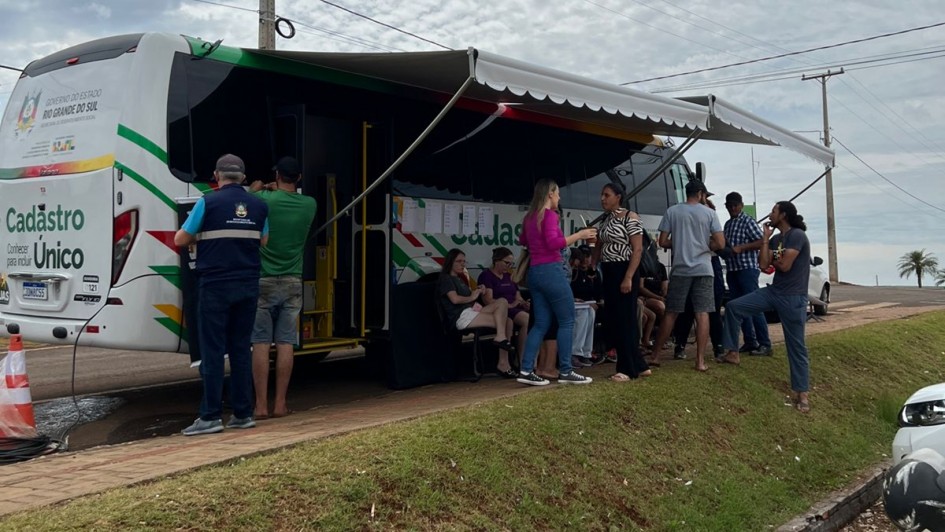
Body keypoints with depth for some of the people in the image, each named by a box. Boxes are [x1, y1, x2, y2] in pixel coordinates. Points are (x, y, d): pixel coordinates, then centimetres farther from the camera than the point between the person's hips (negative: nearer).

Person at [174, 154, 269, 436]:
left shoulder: (208, 203, -6)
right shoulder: (259, 206, 7)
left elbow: (180, 239, -1)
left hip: (215, 286, -4)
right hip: (248, 286, 4)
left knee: (213, 351, -1)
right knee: (241, 349, 10)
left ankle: (211, 416, -1)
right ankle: (243, 414, 12)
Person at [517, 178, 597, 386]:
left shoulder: (529, 217, 15)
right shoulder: (550, 214, -9)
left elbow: (522, 241, 31)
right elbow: (553, 243, -20)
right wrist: (579, 235, -15)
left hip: (535, 272, 8)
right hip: (551, 271, -8)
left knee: (541, 323, 9)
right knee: (567, 321, 0)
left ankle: (526, 370, 2)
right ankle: (565, 372, 1)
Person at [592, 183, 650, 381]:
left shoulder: (630, 217, -8)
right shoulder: (605, 220, 14)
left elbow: (638, 249, -14)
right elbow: (599, 248, 19)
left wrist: (628, 277, -21)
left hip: (624, 272, -8)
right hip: (608, 273, 8)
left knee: (625, 320, -4)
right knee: (612, 322, 8)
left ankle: (627, 369, 4)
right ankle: (639, 366, 18)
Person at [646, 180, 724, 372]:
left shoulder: (672, 211, 2)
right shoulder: (709, 213, 0)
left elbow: (663, 242, 0)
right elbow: (720, 243, -4)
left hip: (680, 269, 1)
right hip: (703, 269, -1)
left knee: (671, 313, 9)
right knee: (702, 314, 1)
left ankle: (655, 355, 14)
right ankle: (700, 360, -1)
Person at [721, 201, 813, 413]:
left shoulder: (797, 235, -14)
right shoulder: (775, 239, 11)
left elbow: (784, 266, -21)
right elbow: (763, 265, 1)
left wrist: (773, 259, 0)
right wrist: (765, 238, 1)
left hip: (793, 298, -8)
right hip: (773, 292, 8)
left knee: (796, 346, -2)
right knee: (733, 306, -1)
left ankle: (803, 393, 7)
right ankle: (733, 353, 7)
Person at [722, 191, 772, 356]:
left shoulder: (748, 221, -5)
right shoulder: (727, 224, 17)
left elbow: (761, 242, -12)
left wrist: (741, 247, -21)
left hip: (747, 268, -8)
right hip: (732, 269, 8)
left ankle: (765, 344, -7)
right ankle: (750, 342, 14)